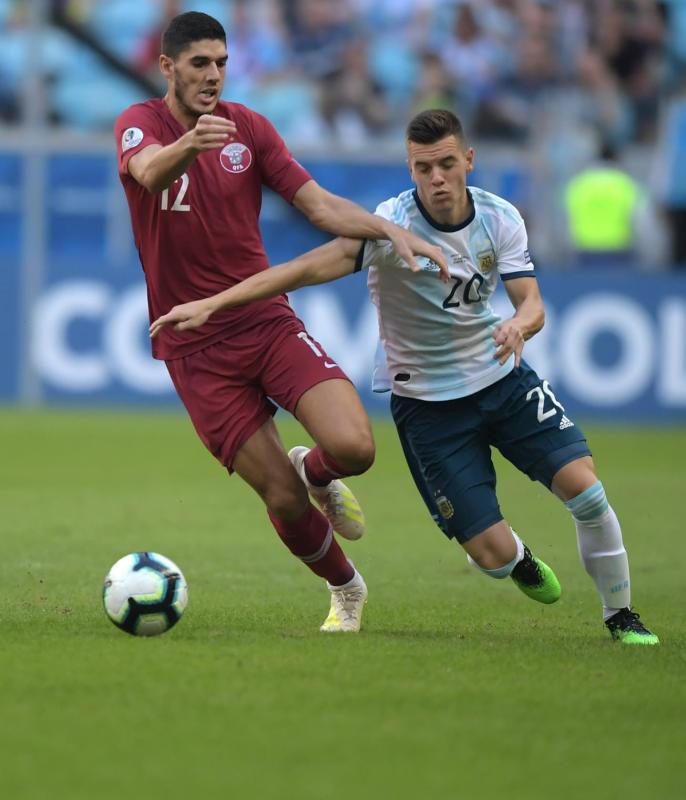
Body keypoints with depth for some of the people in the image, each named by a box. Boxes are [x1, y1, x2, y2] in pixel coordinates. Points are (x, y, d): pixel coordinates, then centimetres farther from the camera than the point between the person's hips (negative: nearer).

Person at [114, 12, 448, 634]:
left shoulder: (248, 127, 6)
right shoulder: (141, 123, -5)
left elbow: (319, 205, 1)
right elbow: (148, 170, -29)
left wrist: (390, 230, -17)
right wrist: (188, 144, -53)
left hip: (267, 321, 3)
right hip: (194, 347, -3)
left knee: (353, 447, -20)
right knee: (282, 499, -5)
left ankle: (314, 470, 17)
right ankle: (346, 589, 24)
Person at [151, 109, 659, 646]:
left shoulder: (500, 218, -8)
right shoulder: (393, 225, -23)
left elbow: (532, 302, -12)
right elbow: (312, 267, -31)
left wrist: (519, 326, -38)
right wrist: (210, 304, -40)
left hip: (503, 378, 3)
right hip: (427, 402, -3)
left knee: (584, 486, -14)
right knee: (493, 555, -9)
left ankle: (620, 616, 11)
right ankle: (519, 558, 32)